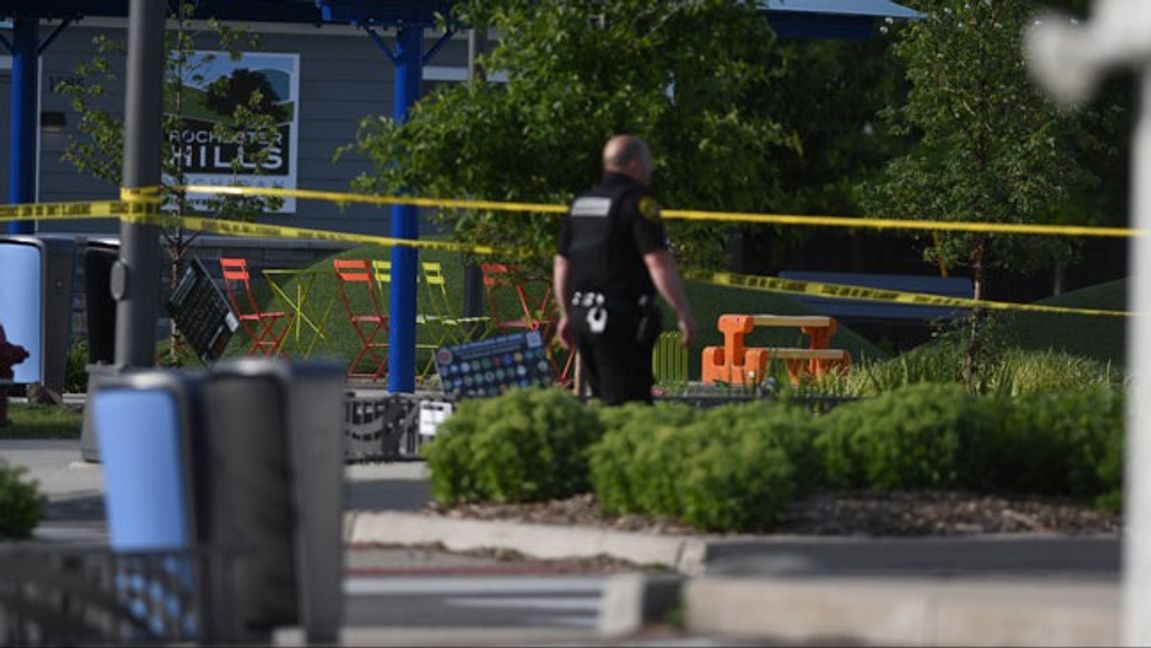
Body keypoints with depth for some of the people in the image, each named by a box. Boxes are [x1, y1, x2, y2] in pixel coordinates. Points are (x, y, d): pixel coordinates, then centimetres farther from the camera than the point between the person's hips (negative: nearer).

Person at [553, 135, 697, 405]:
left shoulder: (580, 204, 15)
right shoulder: (637, 201, -9)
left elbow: (562, 264, 20)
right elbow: (659, 263, -16)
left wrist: (566, 315, 28)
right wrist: (684, 313, -13)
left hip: (583, 317, 8)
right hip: (623, 319, -8)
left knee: (605, 400, 14)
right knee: (630, 404, -10)